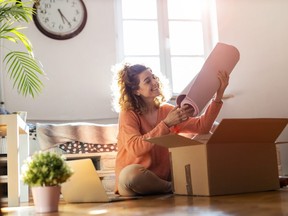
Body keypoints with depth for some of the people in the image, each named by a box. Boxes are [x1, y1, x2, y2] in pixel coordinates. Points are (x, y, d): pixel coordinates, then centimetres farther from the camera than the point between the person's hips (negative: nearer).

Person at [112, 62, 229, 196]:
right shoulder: (128, 114, -7)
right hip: (134, 181, -3)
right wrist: (166, 124, -27)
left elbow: (202, 127, -5)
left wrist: (218, 96, -13)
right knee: (131, 173, -39)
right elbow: (136, 148, -25)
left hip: (164, 177, 3)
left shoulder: (167, 110, 8)